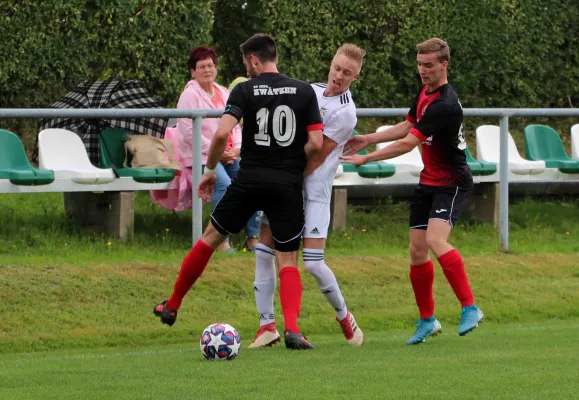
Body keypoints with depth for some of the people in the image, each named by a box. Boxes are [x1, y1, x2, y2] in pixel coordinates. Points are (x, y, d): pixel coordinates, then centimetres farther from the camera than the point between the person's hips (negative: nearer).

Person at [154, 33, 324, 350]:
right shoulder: (304, 91, 3)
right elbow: (316, 143, -3)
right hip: (289, 186, 1)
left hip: (250, 181, -1)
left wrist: (210, 170, 1)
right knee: (288, 261, 7)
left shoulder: (245, 90, -2)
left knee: (210, 238, 18)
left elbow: (222, 133, -14)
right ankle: (292, 328, -16)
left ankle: (172, 307, 28)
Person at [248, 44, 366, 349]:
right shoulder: (311, 90, 9)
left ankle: (344, 317, 12)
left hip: (313, 189, -7)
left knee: (313, 263, -12)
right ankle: (267, 326, 7)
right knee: (263, 252, 0)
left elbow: (316, 158, -15)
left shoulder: (345, 112, -13)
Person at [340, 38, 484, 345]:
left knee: (435, 239, -28)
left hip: (451, 183, -9)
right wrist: (368, 139, 13)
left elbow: (408, 143, -25)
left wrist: (366, 158, -21)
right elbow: (406, 127, 21)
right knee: (417, 250, 5)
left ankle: (470, 308, -23)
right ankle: (427, 320, 16)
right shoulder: (424, 92, 6)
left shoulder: (445, 105, -25)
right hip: (428, 181, 9)